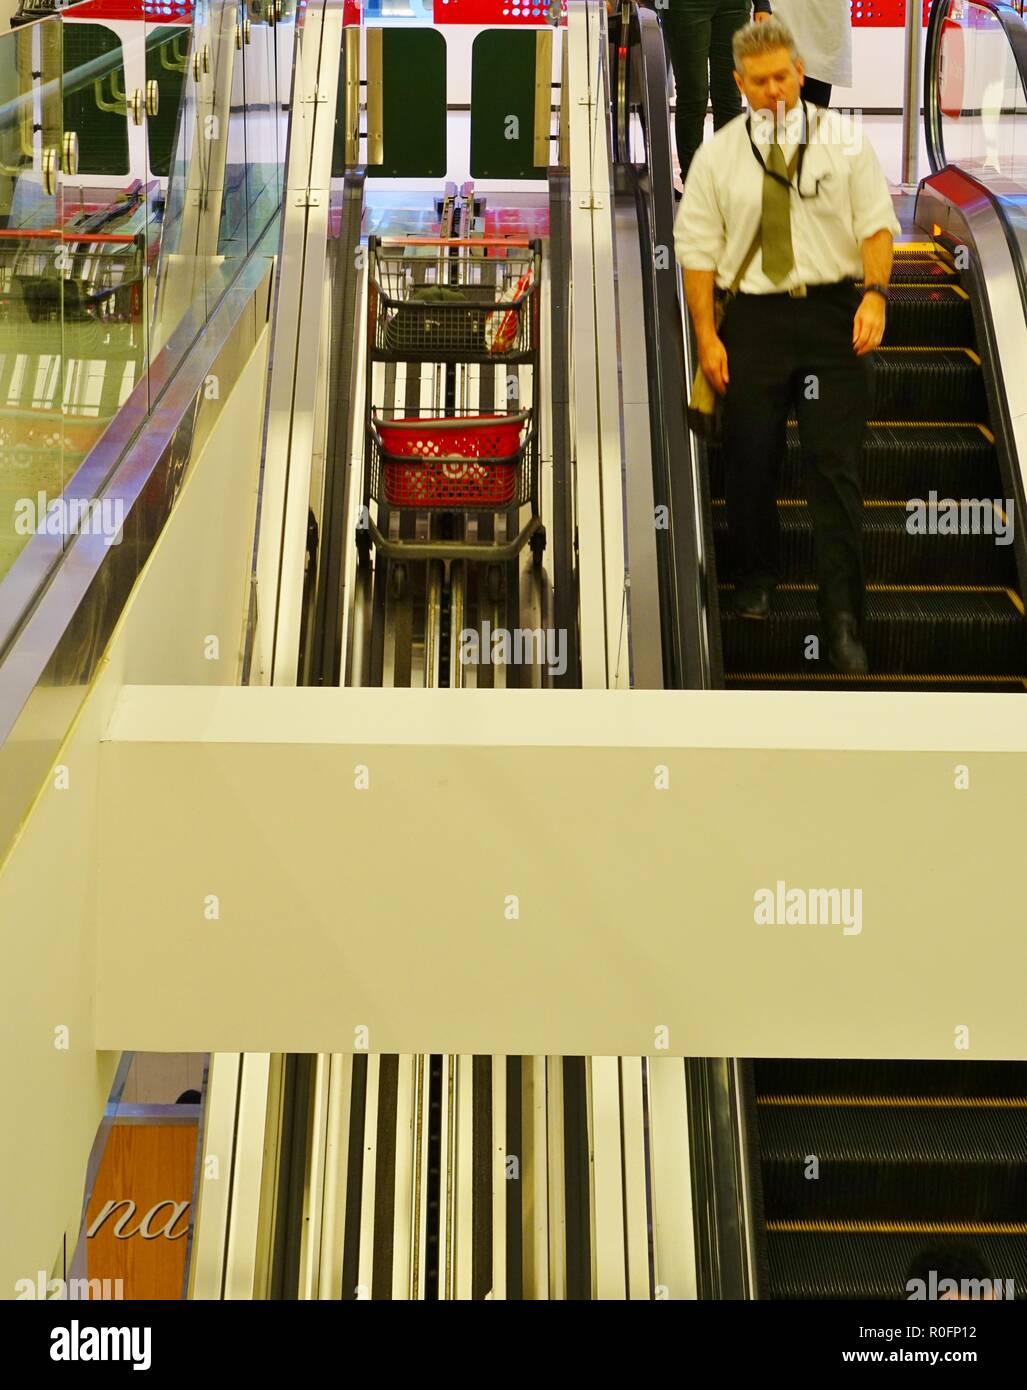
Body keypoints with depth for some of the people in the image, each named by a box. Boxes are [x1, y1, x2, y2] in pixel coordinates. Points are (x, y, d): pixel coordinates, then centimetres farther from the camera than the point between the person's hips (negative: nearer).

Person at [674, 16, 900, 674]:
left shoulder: (842, 140, 7)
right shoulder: (718, 155, 7)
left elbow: (877, 223, 4)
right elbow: (698, 249, 5)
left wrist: (875, 293, -14)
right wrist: (707, 336, -3)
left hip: (835, 315, -1)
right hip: (753, 317, 1)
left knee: (836, 467, -5)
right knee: (751, 463, 7)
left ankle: (843, 619, -2)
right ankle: (756, 582, 30)